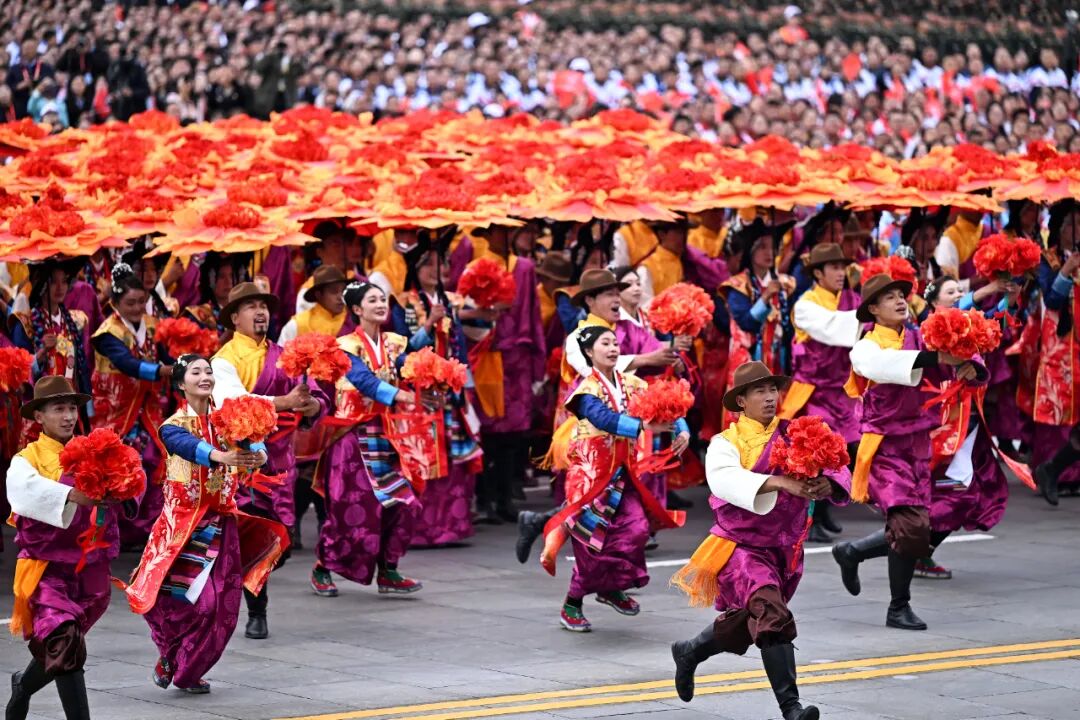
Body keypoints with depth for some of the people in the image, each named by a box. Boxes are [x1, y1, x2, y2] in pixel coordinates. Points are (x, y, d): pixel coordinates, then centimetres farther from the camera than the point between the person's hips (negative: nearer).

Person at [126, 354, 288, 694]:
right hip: (184, 520, -4)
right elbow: (188, 445, -28)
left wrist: (257, 452, -38)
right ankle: (169, 656, 14)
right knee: (185, 597, -13)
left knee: (221, 604, 2)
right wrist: (221, 457, -48)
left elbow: (249, 439, -13)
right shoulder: (174, 426, -5)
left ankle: (188, 671, 19)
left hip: (220, 521, 4)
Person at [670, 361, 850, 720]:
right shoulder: (726, 442, -7)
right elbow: (724, 479, -29)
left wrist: (827, 484, -32)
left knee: (742, 626, 18)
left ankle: (689, 652, 48)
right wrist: (779, 483, -42)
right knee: (772, 615, -26)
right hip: (741, 546, -5)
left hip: (785, 550, 5)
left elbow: (837, 472, -7)